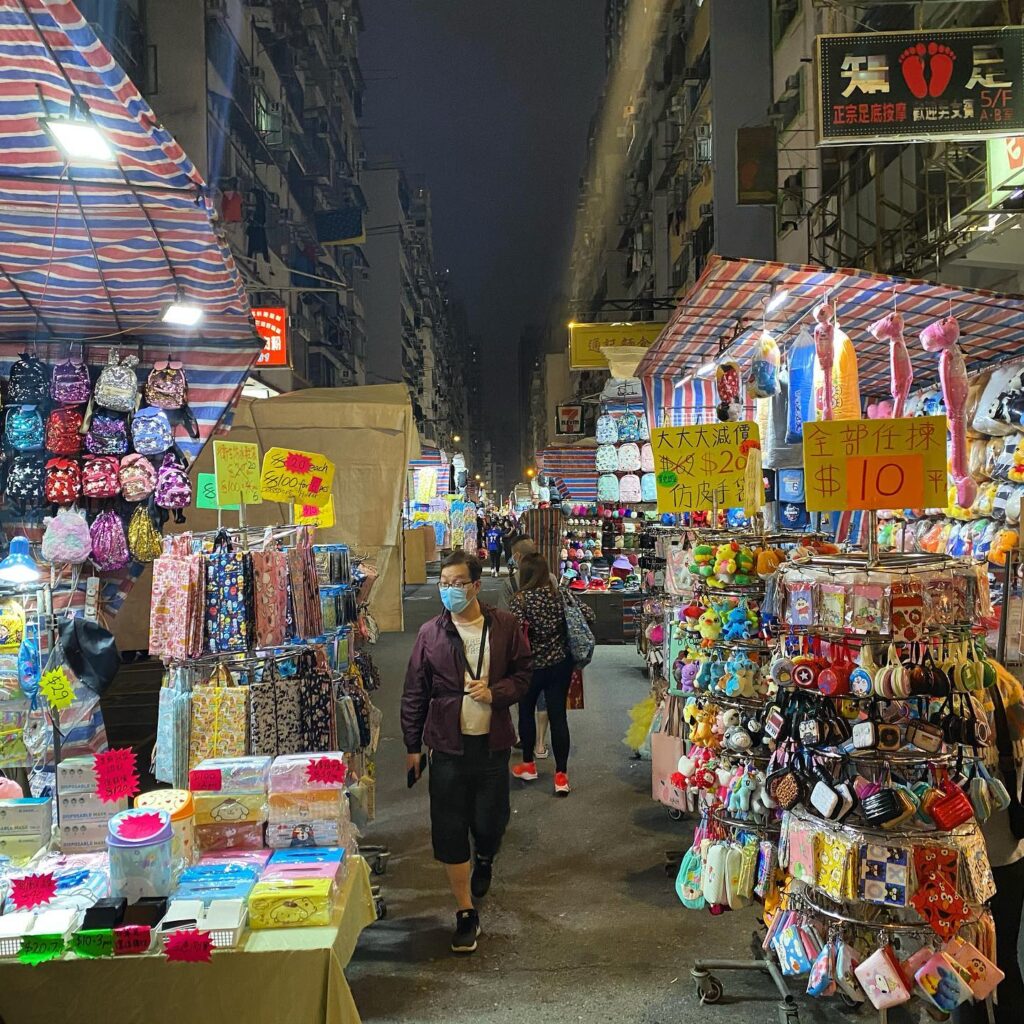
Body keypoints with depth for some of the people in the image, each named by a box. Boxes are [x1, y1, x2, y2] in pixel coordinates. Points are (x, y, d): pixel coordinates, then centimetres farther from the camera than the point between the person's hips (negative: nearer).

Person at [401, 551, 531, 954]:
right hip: (448, 744, 0)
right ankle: (466, 914, 17)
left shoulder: (505, 626, -4)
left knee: (489, 822, 9)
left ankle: (484, 859, 47)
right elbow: (414, 694, 3)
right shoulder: (430, 633, -3)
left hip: (492, 743, 0)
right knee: (449, 829, 1)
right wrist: (413, 746, 5)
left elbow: (522, 675, 3)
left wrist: (495, 693, -16)